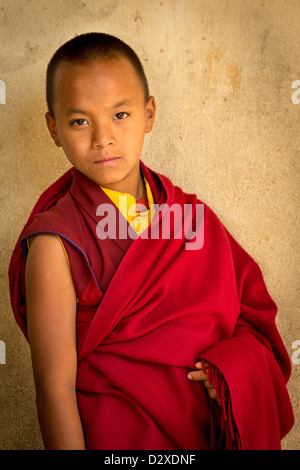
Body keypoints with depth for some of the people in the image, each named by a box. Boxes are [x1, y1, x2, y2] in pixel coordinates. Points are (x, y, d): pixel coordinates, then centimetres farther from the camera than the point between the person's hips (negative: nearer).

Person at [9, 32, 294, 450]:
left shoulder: (191, 213, -4)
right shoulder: (56, 244, -17)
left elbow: (254, 314, 1)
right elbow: (56, 388, -17)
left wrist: (233, 363, -17)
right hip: (116, 434, -4)